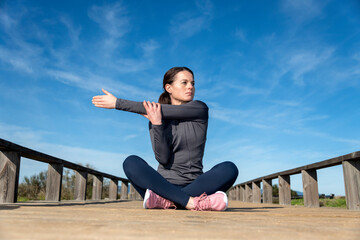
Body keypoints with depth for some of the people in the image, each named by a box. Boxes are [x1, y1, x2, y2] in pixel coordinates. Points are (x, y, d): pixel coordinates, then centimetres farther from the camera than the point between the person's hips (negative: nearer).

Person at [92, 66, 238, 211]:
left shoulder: (200, 109, 3)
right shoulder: (153, 118, 7)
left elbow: (162, 110, -10)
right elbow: (162, 158, -7)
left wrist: (118, 103, -7)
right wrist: (157, 124, -23)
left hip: (194, 185, 0)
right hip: (164, 185, 1)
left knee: (229, 168, -27)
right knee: (131, 162, -25)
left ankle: (165, 201, -33)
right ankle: (193, 202, -35)